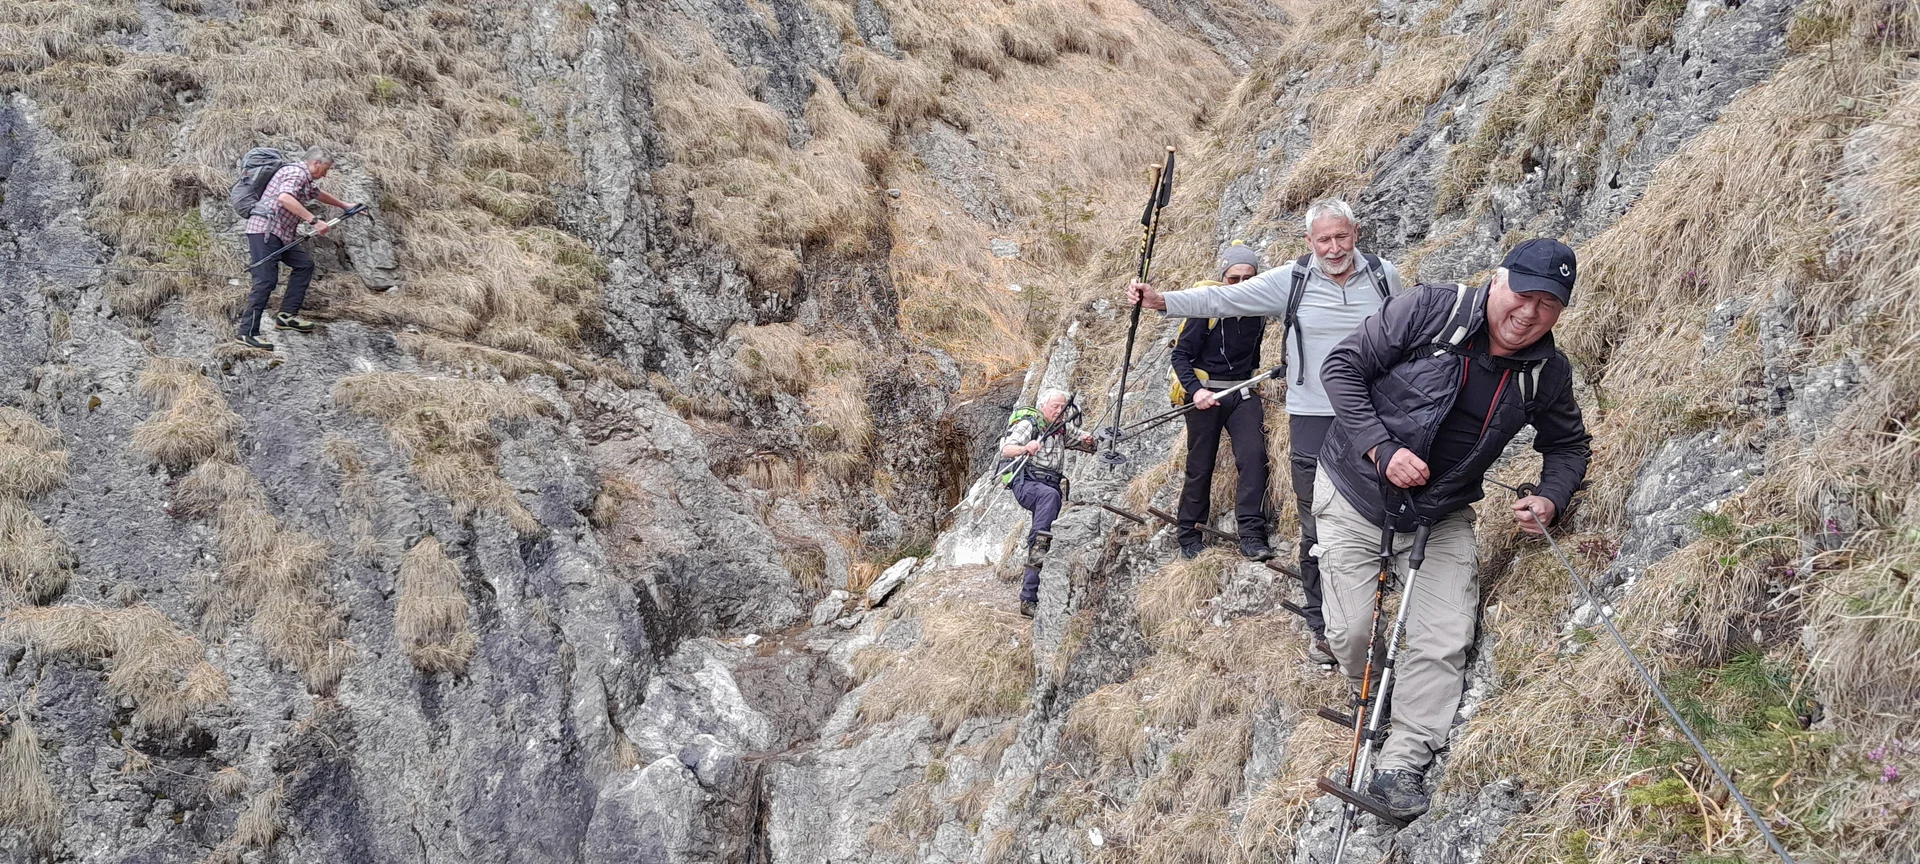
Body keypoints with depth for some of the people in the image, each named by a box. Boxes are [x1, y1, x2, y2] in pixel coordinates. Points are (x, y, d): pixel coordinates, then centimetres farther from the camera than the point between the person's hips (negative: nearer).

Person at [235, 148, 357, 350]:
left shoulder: (304, 178, 21)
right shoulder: (296, 173, -11)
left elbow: (318, 194, 42)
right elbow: (285, 198, -31)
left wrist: (344, 205, 54)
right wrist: (313, 220, -32)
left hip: (280, 234, 11)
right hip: (265, 230, -11)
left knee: (304, 264, 15)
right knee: (266, 280, -15)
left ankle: (286, 315, 15)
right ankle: (247, 333, -16)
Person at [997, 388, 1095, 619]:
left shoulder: (1064, 428, 16)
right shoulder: (1028, 424, -4)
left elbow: (1091, 445, 23)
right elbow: (1006, 450, -18)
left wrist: (1089, 441, -3)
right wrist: (1026, 448, -41)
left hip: (1050, 485, 6)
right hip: (1026, 483, -6)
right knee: (1050, 495, -41)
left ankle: (1029, 600, 0)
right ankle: (1037, 545, -48)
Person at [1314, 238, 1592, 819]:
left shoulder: (1548, 373, -7)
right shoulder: (1429, 312, -19)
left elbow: (1568, 444, 10)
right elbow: (1342, 366, -16)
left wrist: (1551, 499, -11)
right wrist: (1382, 450, -25)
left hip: (1440, 514, 3)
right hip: (1356, 491, -3)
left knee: (1442, 642, -6)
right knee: (1353, 631, -4)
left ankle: (1401, 766, 3)